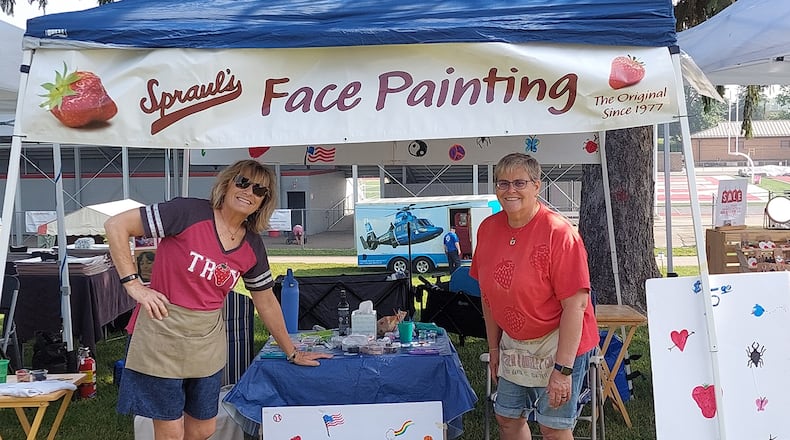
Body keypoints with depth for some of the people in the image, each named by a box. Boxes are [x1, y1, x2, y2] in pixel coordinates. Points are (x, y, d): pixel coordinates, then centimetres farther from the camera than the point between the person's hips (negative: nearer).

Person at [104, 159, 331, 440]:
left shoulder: (253, 247, 2)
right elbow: (116, 225, -15)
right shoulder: (189, 213, -15)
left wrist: (292, 353, 20)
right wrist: (133, 283, -20)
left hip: (208, 341, 6)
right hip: (163, 332, -5)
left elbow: (266, 303, 14)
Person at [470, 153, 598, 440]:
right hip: (514, 343, 6)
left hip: (559, 342, -6)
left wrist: (563, 369, -24)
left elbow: (576, 304, -23)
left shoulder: (558, 232, -20)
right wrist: (494, 347, 10)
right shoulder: (488, 228, -1)